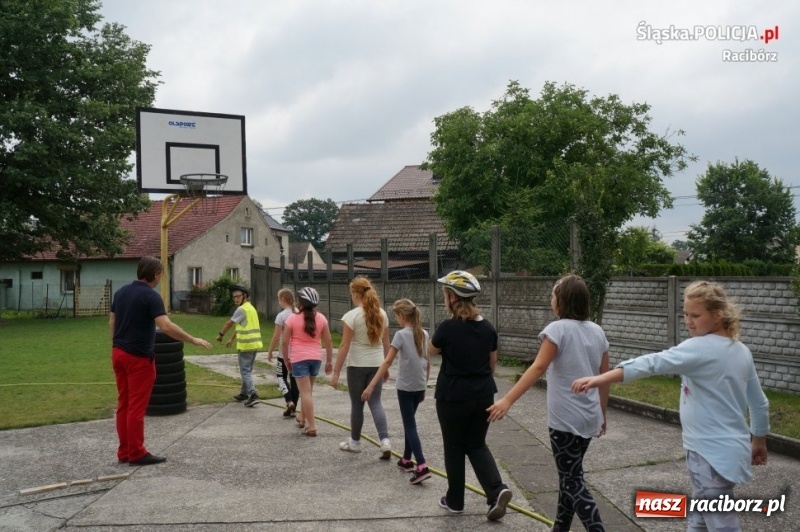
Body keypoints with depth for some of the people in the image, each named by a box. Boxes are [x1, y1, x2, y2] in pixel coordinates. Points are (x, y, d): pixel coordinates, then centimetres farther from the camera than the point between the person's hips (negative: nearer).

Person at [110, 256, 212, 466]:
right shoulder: (151, 296, -15)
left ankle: (124, 451, 16)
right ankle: (136, 453, 4)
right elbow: (166, 326, -25)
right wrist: (194, 340, -20)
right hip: (139, 357, -8)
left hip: (118, 353, 8)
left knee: (124, 404, 12)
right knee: (136, 407, -2)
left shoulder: (121, 292, 10)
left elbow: (112, 322, 15)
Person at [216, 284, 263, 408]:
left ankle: (253, 395, -12)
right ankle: (244, 393, 27)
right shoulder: (251, 308, 18)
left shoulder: (242, 309, -12)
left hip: (246, 345, -9)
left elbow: (229, 323, -5)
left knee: (245, 371, -5)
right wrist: (231, 339, 28)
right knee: (247, 370, 18)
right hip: (254, 344, 9)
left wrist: (221, 334, 10)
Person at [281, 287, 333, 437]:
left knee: (305, 391, -4)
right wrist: (329, 361, 10)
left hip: (299, 358, -4)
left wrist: (286, 359, 6)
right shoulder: (321, 318, 0)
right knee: (307, 389, 22)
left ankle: (312, 426, -6)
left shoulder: (293, 318, -9)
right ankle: (302, 417, 38)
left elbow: (284, 342, -7)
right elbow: (328, 342, 1)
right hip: (316, 357, 4)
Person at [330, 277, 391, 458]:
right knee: (375, 403, 6)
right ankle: (385, 441, -10)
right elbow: (385, 343, 10)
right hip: (376, 365, 4)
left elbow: (344, 346, -14)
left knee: (357, 404, 10)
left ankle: (355, 442, 26)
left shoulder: (351, 316, -13)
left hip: (357, 365, -4)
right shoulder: (381, 314, 4)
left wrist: (336, 372, -9)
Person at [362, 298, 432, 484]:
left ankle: (422, 467, -13)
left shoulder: (401, 335, -14)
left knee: (410, 425, -3)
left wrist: (371, 386, -17)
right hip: (419, 386, 6)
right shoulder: (424, 334, 5)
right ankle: (406, 460, 29)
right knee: (409, 422, 21)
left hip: (406, 387, -6)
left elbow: (387, 362, -18)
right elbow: (428, 363, 10)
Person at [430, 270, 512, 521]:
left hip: (453, 396, -5)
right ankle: (497, 490, 0)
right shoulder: (487, 327, -1)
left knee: (454, 448, 11)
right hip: (482, 395, 5)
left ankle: (455, 501, 23)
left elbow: (432, 351, 4)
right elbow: (492, 364, 9)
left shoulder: (448, 327, -16)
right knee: (477, 445, 17)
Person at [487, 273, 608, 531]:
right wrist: (602, 414, 22)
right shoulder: (597, 331, 7)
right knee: (569, 474, 19)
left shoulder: (558, 328, -13)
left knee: (572, 480, 2)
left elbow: (538, 368, -24)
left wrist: (508, 400, -28)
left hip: (566, 418, -7)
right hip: (589, 417, 7)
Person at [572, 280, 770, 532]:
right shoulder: (742, 351, 7)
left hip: (713, 453, -9)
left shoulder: (700, 348, -19)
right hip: (728, 449, 9)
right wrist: (759, 441, 29)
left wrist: (601, 378, -40)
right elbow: (760, 403, 15)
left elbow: (653, 363, -32)